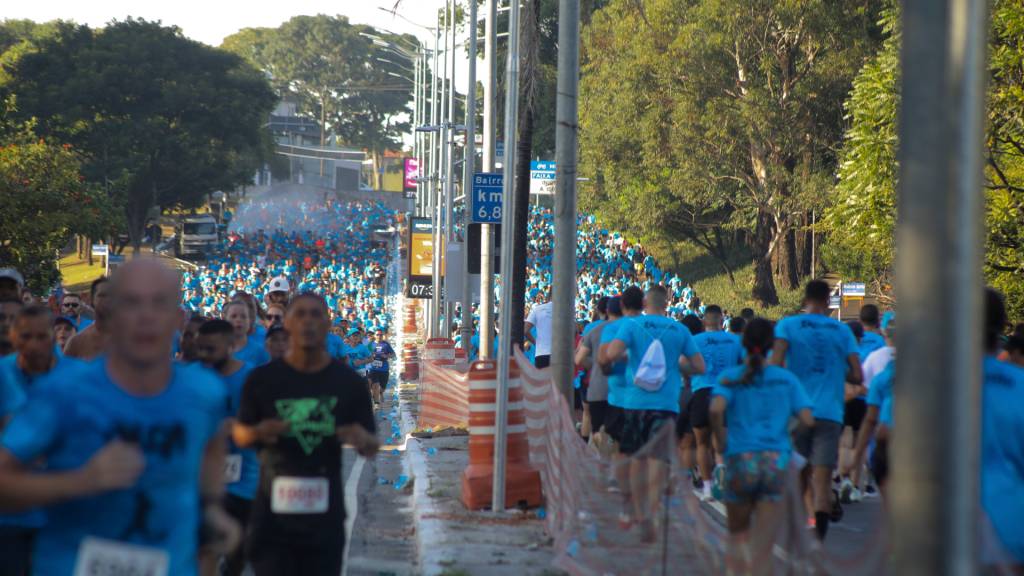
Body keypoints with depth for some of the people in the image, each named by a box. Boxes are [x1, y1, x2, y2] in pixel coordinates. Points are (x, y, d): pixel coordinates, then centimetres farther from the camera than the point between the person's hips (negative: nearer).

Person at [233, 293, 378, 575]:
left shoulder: (349, 382, 3)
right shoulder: (263, 379, 0)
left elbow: (371, 449, 8)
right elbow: (240, 434, 9)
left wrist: (362, 439, -16)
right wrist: (258, 433, -14)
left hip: (324, 513, 1)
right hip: (274, 512, -1)